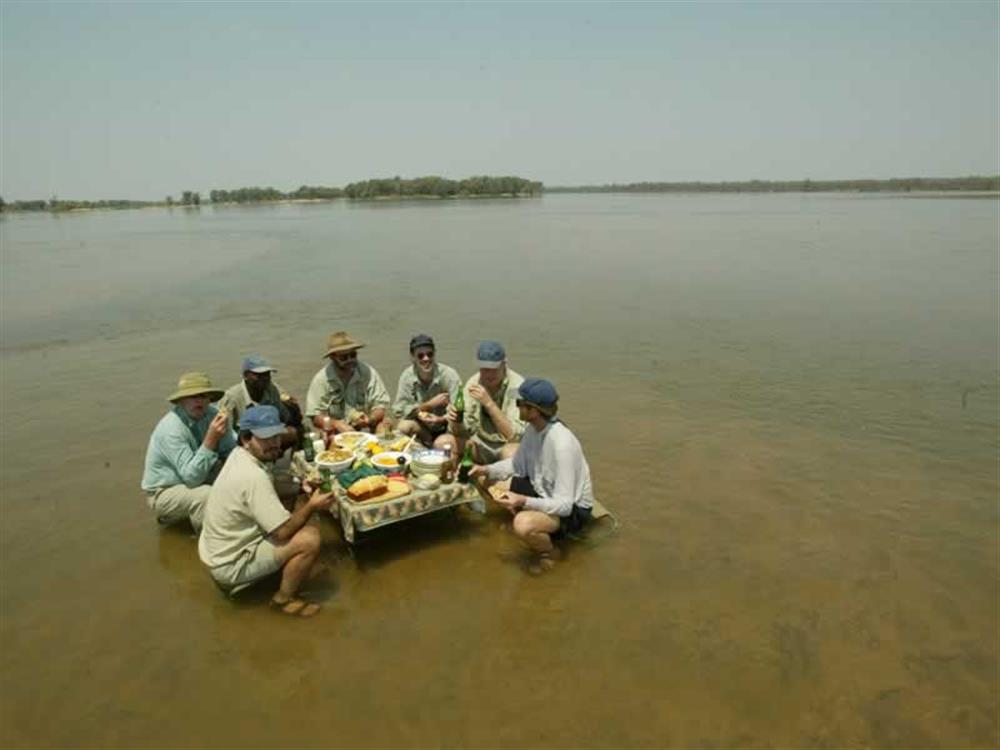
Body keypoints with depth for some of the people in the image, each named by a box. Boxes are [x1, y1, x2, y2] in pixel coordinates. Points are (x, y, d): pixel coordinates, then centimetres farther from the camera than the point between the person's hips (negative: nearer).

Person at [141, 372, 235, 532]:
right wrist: (211, 439, -41)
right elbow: (191, 477, -33)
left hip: (195, 481, 7)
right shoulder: (171, 428, -27)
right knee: (207, 495, -33)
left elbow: (231, 451, -6)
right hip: (164, 493, -7)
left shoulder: (211, 415, -10)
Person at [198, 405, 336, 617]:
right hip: (230, 564, -9)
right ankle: (285, 598, 1)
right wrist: (312, 506, -12)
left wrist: (301, 486, -5)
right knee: (310, 537, -19)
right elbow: (283, 531, -26)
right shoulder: (253, 477, -30)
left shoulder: (239, 456, -2)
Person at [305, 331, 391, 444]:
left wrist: (370, 419, -25)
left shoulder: (368, 373, -2)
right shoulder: (321, 379, -5)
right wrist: (336, 424, -25)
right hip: (336, 433, 0)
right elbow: (315, 417, -6)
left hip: (366, 430, 1)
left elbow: (381, 406, -2)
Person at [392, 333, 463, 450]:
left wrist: (441, 419, -39)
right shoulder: (407, 375, -7)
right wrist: (429, 404, -21)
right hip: (423, 427, 4)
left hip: (447, 427, -3)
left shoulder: (449, 375, -17)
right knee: (403, 426, -25)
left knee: (442, 443, -34)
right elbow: (398, 411, -12)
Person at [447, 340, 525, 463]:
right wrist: (455, 421, -28)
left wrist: (489, 403, -36)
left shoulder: (517, 385, -20)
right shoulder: (473, 383, -5)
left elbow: (515, 435, -29)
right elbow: (462, 431, -4)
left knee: (511, 453, -38)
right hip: (481, 443, 5)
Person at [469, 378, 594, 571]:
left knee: (523, 525, -36)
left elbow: (564, 505, -31)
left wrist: (524, 501, -41)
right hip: (543, 491, 8)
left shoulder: (562, 444, -33)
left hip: (572, 508, -8)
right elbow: (517, 464, 7)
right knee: (488, 483, 2)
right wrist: (487, 470, -9)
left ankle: (550, 553, -2)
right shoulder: (533, 429, -9)